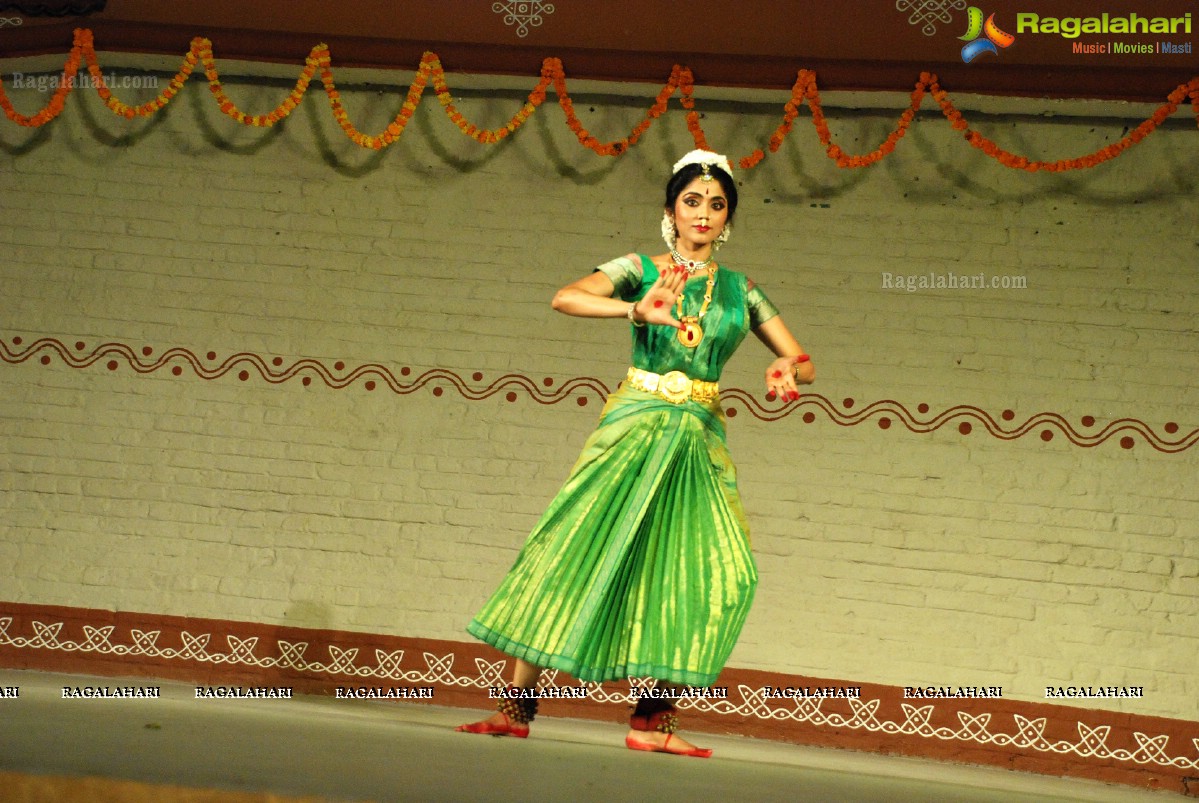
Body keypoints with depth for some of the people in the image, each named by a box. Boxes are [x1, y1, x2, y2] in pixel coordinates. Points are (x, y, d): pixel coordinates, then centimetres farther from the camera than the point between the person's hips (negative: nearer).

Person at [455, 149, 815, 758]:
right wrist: (637, 310, -27)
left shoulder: (739, 291, 15)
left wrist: (787, 371, -8)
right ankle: (516, 705, -13)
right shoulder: (641, 270, 6)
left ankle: (654, 719, -9)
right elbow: (566, 298, -12)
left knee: (713, 568, -13)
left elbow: (803, 364, 17)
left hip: (701, 439, 3)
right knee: (579, 544, -15)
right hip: (635, 425, -3)